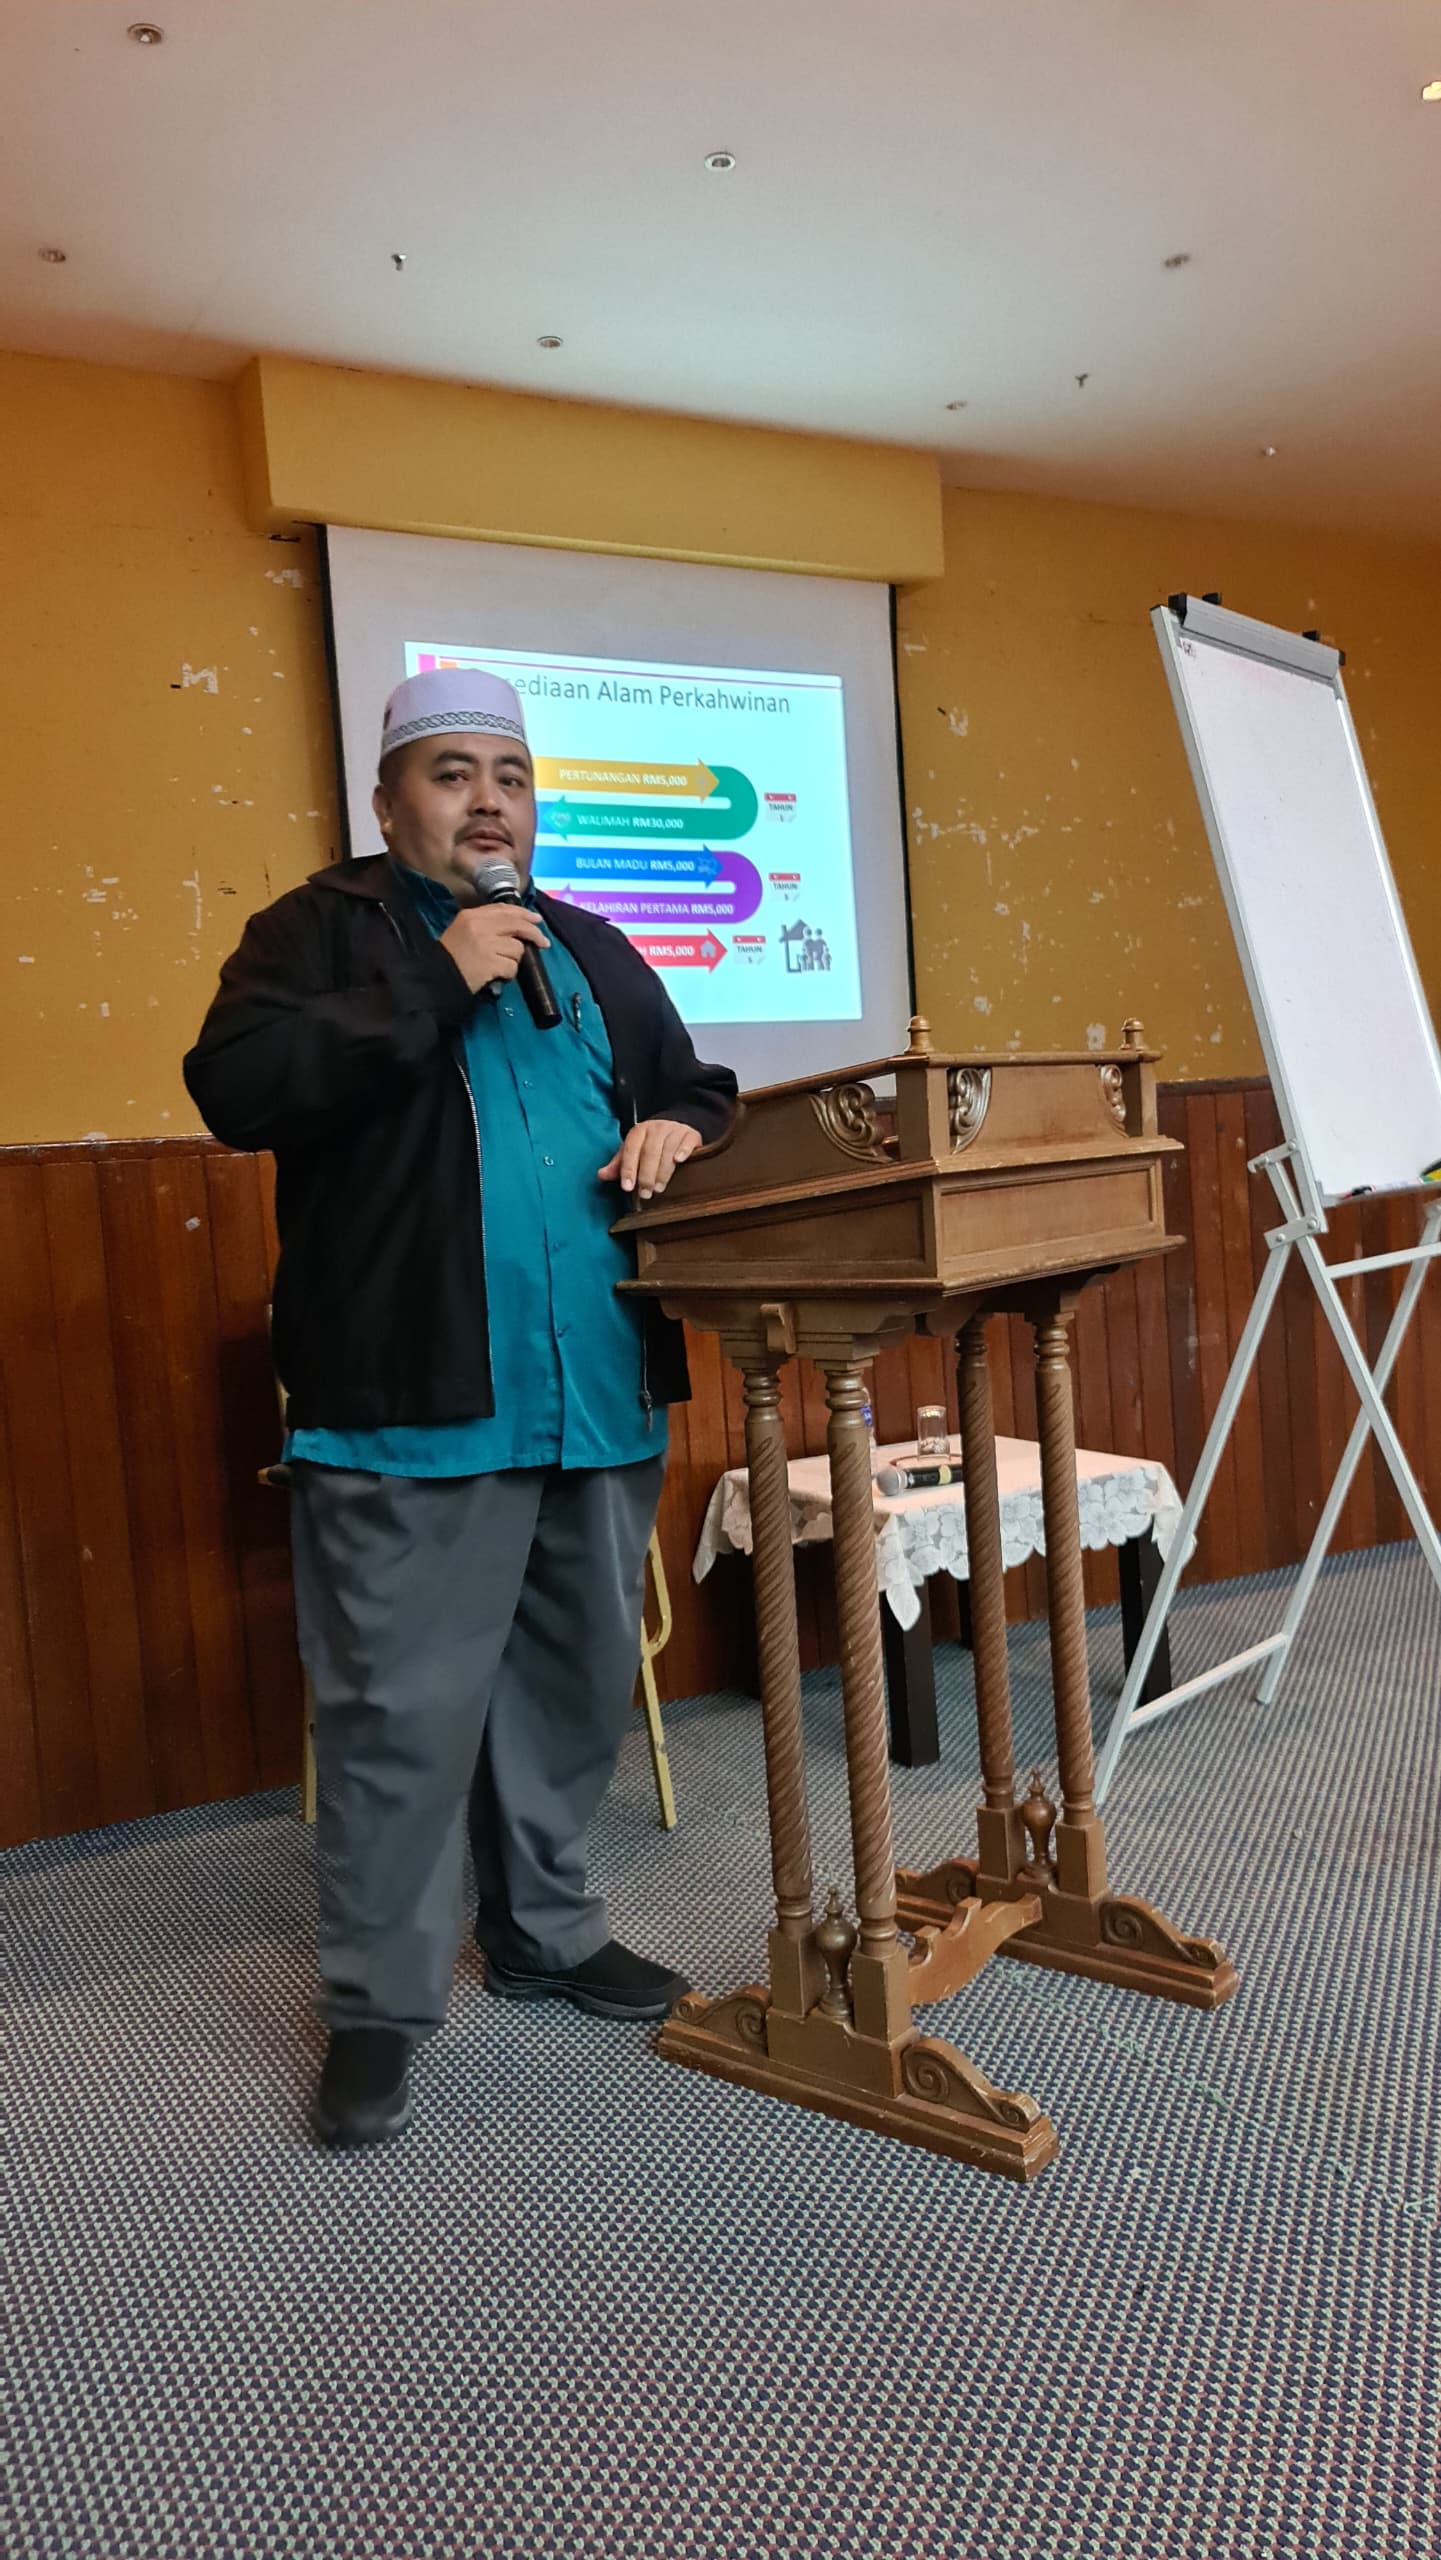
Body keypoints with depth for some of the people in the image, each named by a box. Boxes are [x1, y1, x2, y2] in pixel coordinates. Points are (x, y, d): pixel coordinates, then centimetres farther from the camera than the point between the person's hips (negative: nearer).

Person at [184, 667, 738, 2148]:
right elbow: (234, 1086, -12)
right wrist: (434, 987, -16)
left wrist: (680, 1124, 2)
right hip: (411, 1409, -5)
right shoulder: (325, 929, 3)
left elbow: (696, 1085, 27)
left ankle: (543, 1931, 35)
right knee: (403, 1709, 0)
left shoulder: (589, 952, 19)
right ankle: (377, 2005, 18)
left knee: (575, 1686, 15)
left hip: (601, 1399, 6)